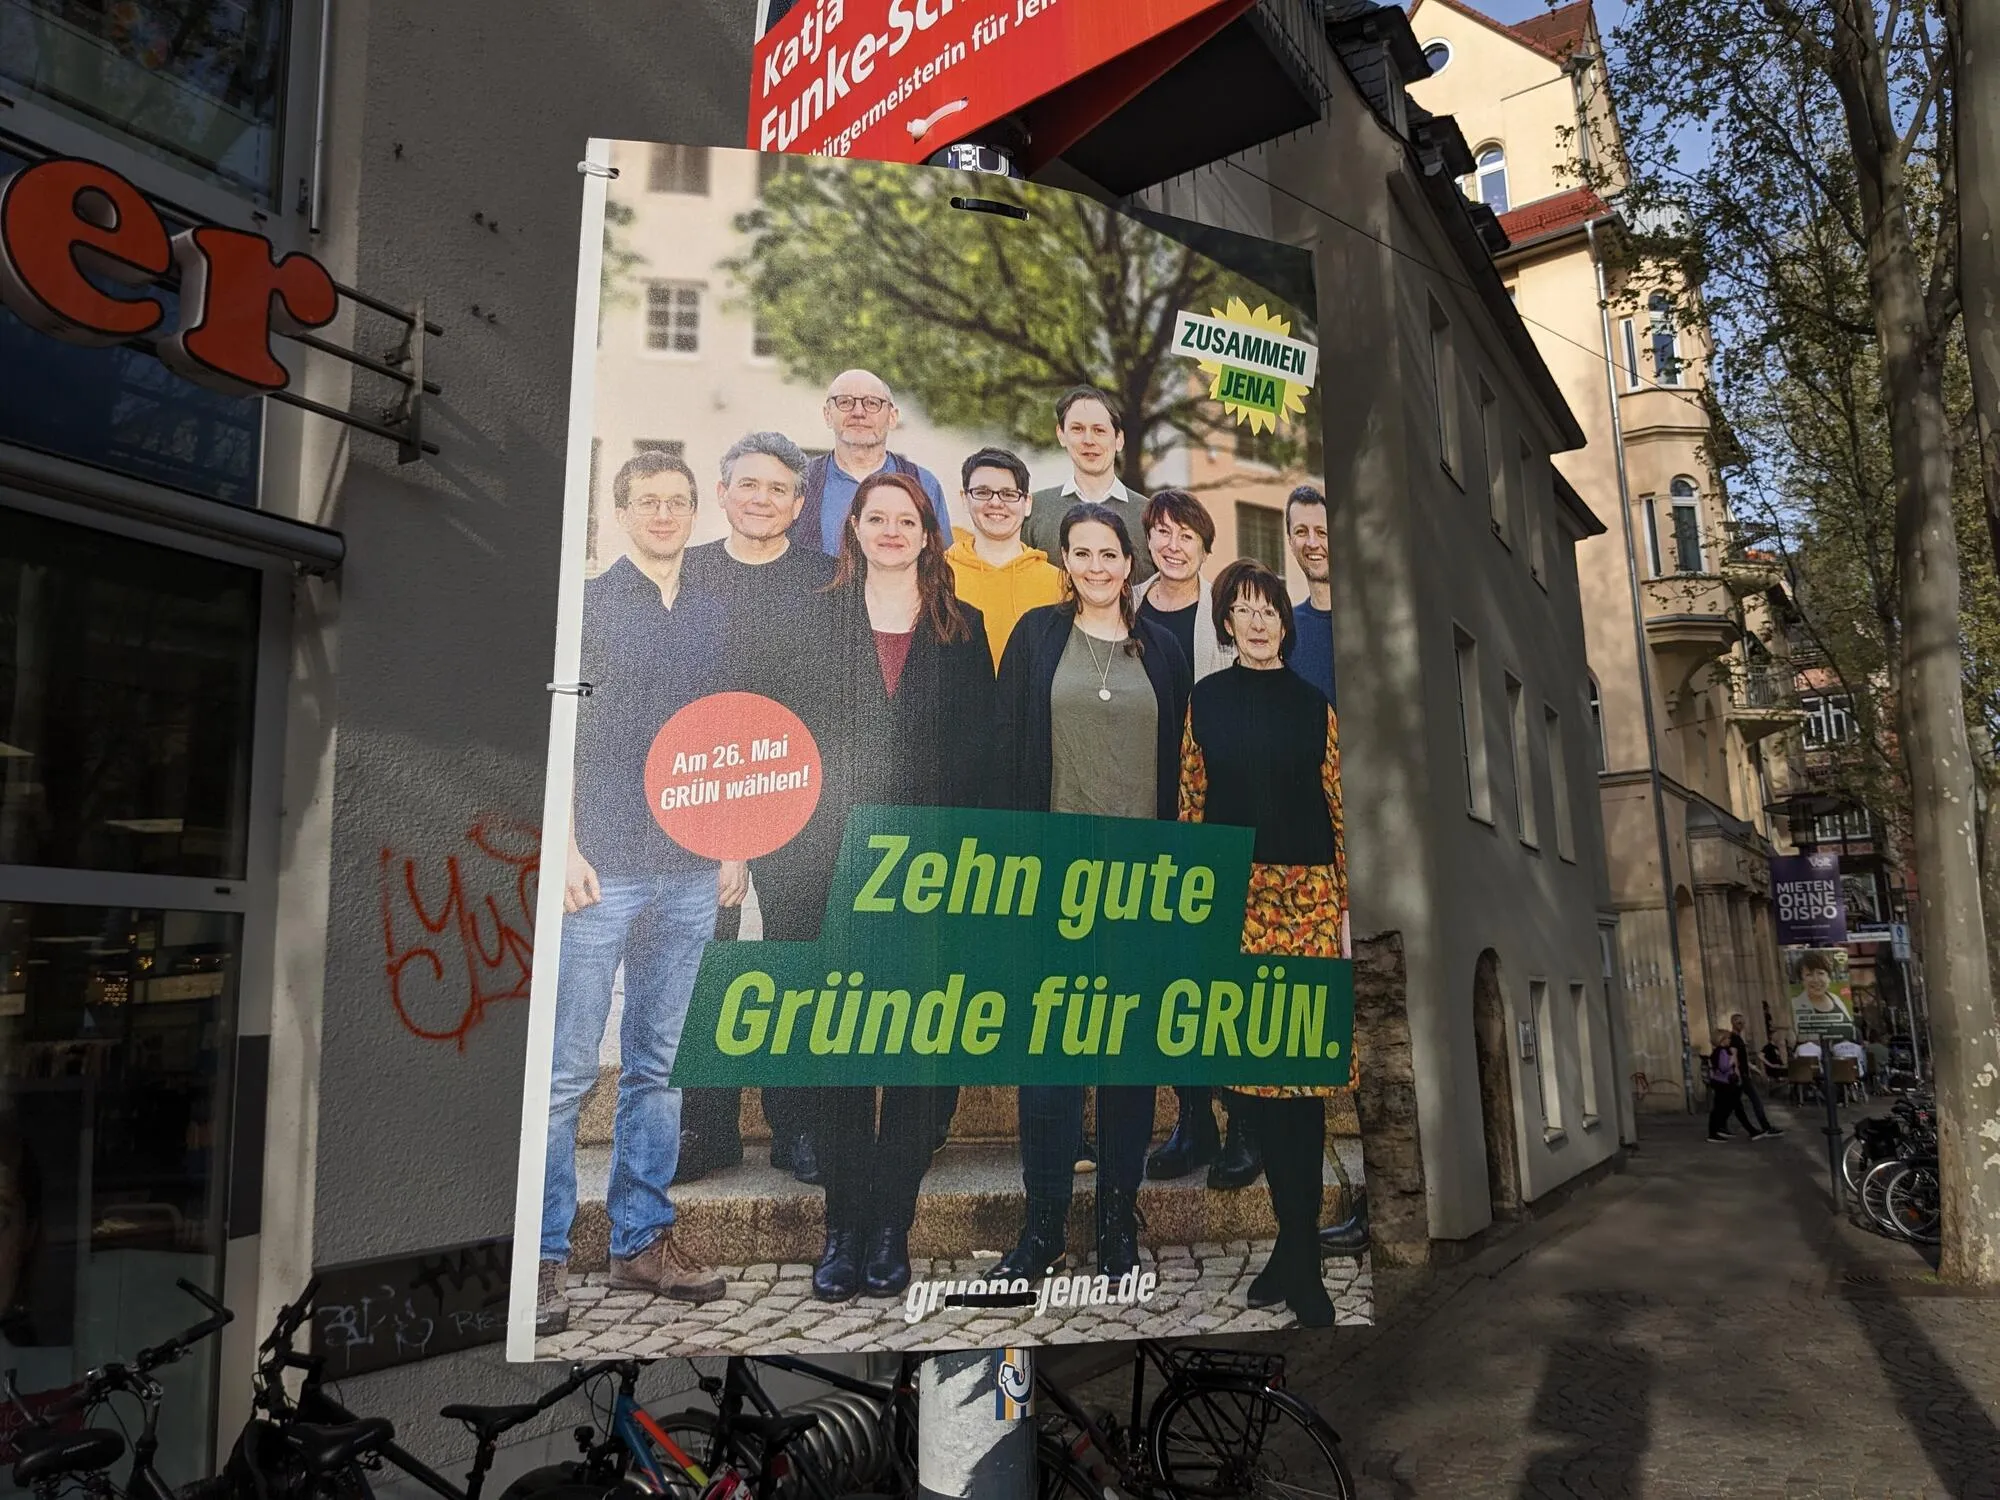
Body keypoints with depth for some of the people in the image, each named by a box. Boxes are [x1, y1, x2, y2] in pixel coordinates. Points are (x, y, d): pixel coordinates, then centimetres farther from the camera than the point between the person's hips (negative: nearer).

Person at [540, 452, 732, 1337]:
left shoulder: (711, 617, 14)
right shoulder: (584, 605, 1)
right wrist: (566, 848, -11)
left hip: (691, 875, 5)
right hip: (601, 869, -4)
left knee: (660, 1066, 10)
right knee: (566, 1070, -2)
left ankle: (641, 1240, 21)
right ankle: (542, 1256, 9)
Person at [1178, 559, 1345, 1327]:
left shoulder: (1313, 703, 9)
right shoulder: (1206, 699, 8)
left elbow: (1334, 800, 9)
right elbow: (1191, 799, 7)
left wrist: (1340, 889, 4)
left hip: (1308, 889, 0)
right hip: (1233, 889, 0)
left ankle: (1298, 1249, 1)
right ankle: (1300, 1246, 14)